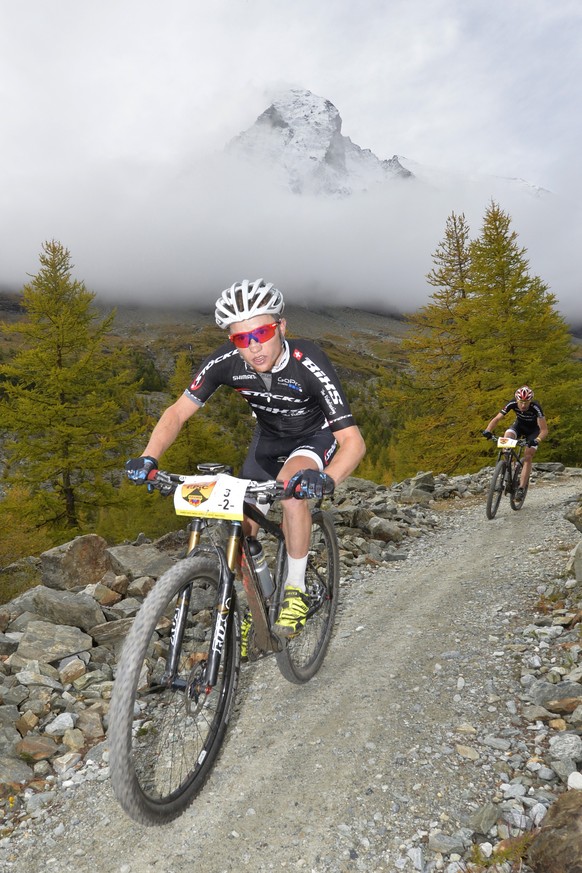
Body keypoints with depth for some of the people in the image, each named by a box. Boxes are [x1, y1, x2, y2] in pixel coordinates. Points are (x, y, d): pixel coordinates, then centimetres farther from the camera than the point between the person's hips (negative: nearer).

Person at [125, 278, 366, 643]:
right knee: (242, 528, -2)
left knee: (291, 488, -35)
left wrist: (327, 480, -58)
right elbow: (179, 411, -18)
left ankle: (296, 591, -14)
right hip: (269, 437, 4)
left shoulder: (309, 364, -36)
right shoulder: (227, 361, -26)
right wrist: (148, 458, -35)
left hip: (316, 435, -4)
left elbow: (353, 441, -38)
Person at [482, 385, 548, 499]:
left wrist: (537, 440, -55)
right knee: (507, 435, -31)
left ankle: (521, 488, -13)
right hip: (519, 425, 2)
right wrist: (487, 431, -44)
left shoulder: (536, 407, -36)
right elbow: (496, 419, -26)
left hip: (533, 430, -2)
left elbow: (544, 430, -36)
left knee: (528, 457, -16)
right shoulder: (512, 404, -29)